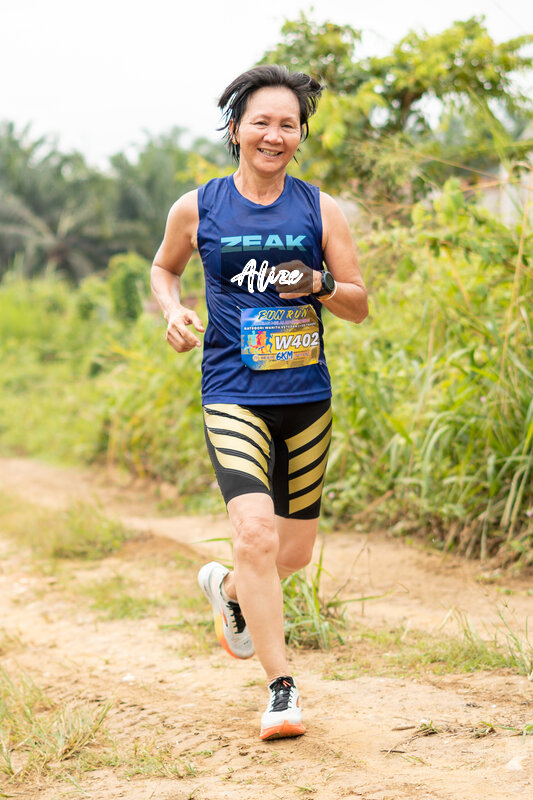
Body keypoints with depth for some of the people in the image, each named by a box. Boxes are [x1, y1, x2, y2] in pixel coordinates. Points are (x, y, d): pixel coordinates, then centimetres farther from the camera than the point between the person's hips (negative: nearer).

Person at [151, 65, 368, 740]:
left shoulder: (319, 209, 2)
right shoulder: (197, 208, 0)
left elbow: (359, 306, 6)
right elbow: (164, 266, 19)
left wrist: (319, 285, -14)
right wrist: (172, 311, -2)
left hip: (307, 399, 3)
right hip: (234, 398, -3)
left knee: (295, 550, 13)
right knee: (255, 532, -22)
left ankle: (227, 587, 48)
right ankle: (281, 690, -12)